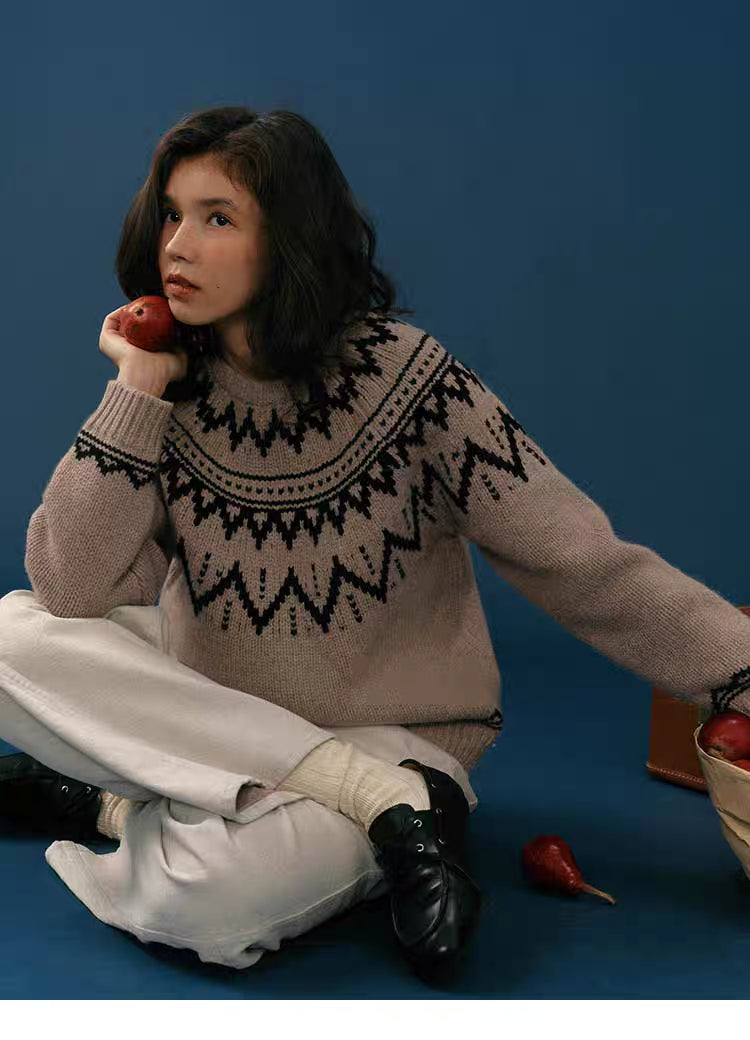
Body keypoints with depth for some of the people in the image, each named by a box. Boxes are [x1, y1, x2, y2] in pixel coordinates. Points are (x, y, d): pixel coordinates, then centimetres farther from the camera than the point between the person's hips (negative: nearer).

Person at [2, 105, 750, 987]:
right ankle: (390, 803, -19)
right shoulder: (172, 389, -2)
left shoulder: (405, 380, -14)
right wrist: (138, 387, -15)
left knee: (198, 897, -36)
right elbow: (72, 592, -11)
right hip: (214, 714, 7)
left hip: (388, 736, -6)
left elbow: (587, 567, -14)